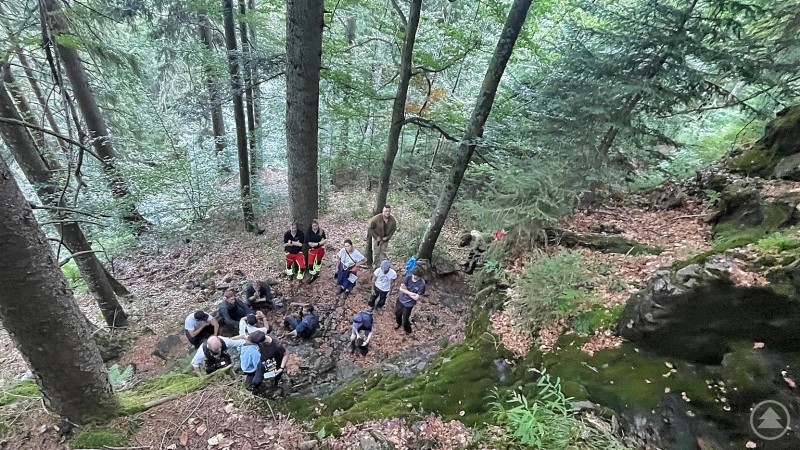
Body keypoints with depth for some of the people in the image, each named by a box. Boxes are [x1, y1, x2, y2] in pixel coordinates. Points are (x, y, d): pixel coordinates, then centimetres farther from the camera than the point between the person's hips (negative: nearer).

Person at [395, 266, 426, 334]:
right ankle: (399, 324, 59)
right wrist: (410, 293, -29)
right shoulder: (408, 277, -16)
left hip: (408, 304, -5)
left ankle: (408, 331, 42)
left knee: (405, 320, 10)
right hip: (400, 299, 5)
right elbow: (401, 288, -16)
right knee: (397, 313, 27)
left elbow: (416, 298, -24)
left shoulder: (421, 285, -27)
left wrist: (405, 290, -20)